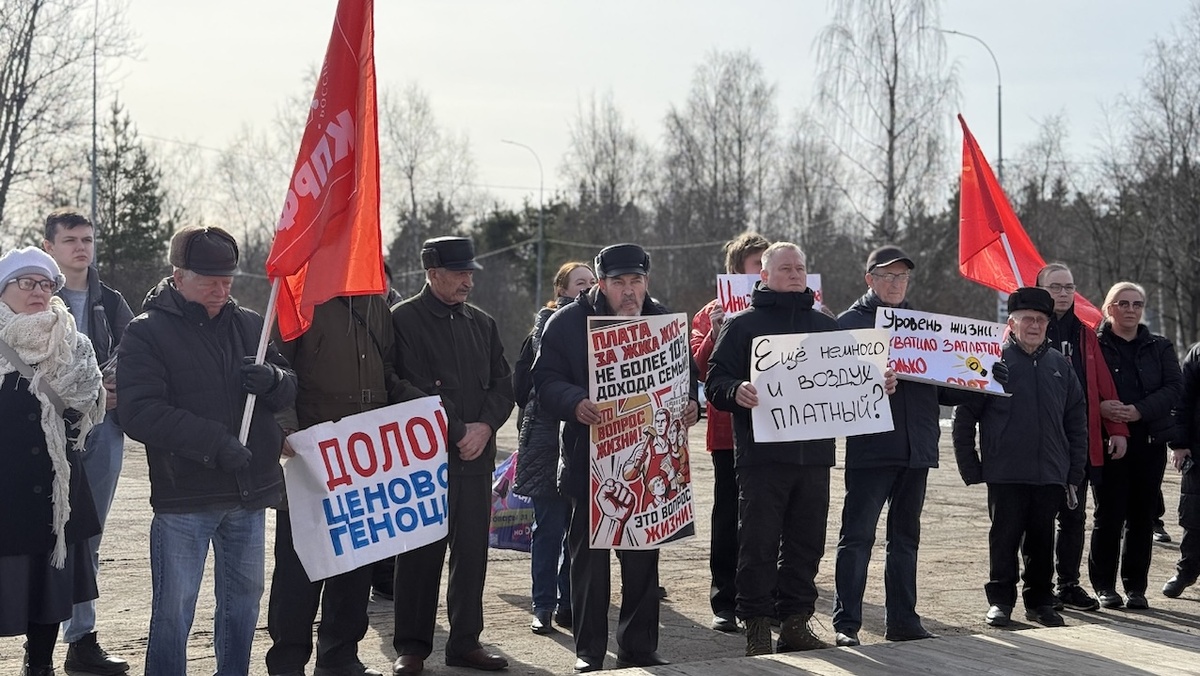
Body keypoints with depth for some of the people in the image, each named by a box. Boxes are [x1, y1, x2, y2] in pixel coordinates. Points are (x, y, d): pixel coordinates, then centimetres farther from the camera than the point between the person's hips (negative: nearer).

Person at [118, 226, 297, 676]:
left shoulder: (250, 325, 9)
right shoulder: (146, 333, -6)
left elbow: (289, 393, 13)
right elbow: (139, 413, -16)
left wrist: (273, 380, -12)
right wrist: (214, 441, -24)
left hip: (251, 489, 5)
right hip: (184, 495, -5)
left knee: (243, 598, 16)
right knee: (174, 607, 0)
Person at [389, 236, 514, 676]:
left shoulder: (482, 324, 14)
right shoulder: (403, 321, -5)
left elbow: (503, 384, 11)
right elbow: (414, 390, -12)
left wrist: (485, 427, -6)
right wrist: (458, 433, -12)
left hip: (478, 457, 5)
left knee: (473, 553, 8)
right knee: (420, 554, 1)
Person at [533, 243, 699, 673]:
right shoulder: (567, 323, -4)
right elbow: (546, 380, -6)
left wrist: (690, 405, -6)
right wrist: (575, 403, -26)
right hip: (590, 460, -3)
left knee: (643, 557, 9)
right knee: (589, 557, 3)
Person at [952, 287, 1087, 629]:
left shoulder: (1060, 366, 10)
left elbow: (1077, 421, 14)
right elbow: (964, 417, -3)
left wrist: (1074, 472, 9)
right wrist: (971, 469, -5)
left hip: (1050, 475, 4)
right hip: (1005, 473, -3)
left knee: (1042, 540, 10)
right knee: (1004, 538, 3)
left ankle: (1040, 600, 21)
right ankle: (1000, 600, 14)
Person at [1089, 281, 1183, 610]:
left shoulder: (1160, 347, 11)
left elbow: (1175, 388, 0)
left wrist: (1139, 410, -14)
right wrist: (1100, 407, -23)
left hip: (1150, 441, 3)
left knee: (1143, 515, 5)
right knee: (1109, 514, -1)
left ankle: (1136, 587, 14)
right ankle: (1104, 585, 10)